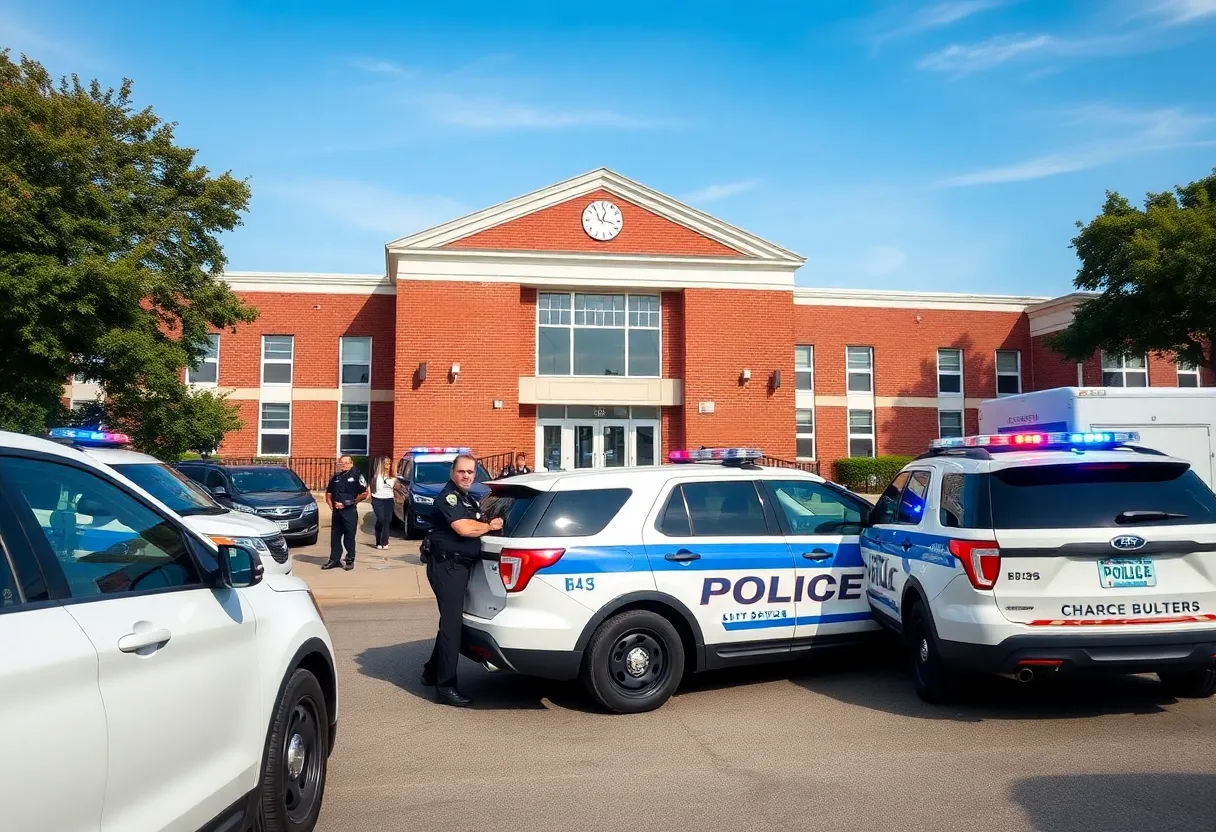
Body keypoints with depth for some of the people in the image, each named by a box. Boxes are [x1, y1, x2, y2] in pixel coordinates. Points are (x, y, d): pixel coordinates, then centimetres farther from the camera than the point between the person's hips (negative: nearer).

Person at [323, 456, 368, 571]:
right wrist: (331, 504, -1)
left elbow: (364, 494, -5)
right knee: (335, 536, 8)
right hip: (337, 511, 5)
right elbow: (328, 494, 17)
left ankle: (350, 560, 9)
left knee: (349, 536, 0)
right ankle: (334, 559, 16)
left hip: (350, 511, -5)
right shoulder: (335, 478, 13)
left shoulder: (356, 476, -3)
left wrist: (352, 502, -7)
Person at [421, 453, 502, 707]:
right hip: (446, 565, -10)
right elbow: (464, 528, -23)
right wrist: (491, 526, -10)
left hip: (460, 566, 10)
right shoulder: (448, 497, -12)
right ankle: (445, 687, -7)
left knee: (451, 620, 18)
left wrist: (492, 522, 6)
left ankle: (432, 671, 32)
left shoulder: (468, 499, 20)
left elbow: (478, 524, 25)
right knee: (451, 622, -10)